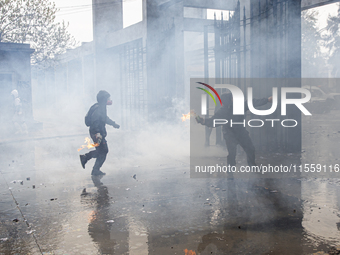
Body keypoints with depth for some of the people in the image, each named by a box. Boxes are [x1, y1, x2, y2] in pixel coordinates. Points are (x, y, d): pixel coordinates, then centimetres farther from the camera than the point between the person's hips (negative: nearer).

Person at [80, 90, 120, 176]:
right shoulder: (98, 108, -20)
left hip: (99, 132, 10)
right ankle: (95, 170, 6)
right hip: (97, 133, -10)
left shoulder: (102, 107, 12)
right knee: (103, 152, -1)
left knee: (101, 151, 18)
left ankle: (84, 157, 20)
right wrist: (97, 133, -35)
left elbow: (105, 118, 28)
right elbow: (94, 121, -29)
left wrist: (113, 124, 33)